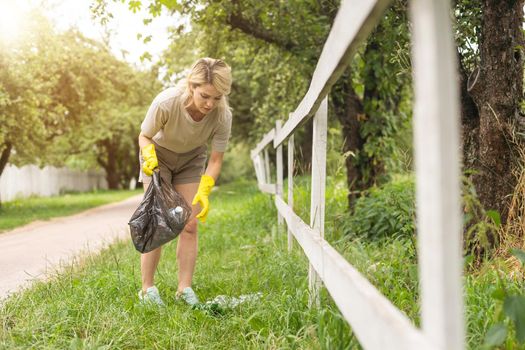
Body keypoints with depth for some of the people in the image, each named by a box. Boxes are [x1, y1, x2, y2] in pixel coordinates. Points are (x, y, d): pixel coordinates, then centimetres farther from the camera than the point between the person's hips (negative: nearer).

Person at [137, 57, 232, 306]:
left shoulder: (223, 116, -31)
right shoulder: (165, 103, -37)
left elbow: (215, 160, -20)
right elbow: (144, 136, -17)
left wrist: (204, 191, -35)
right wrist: (149, 154, -38)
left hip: (191, 160, 2)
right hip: (159, 156, -2)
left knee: (189, 225, -3)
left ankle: (185, 288, 6)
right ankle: (147, 288, 2)